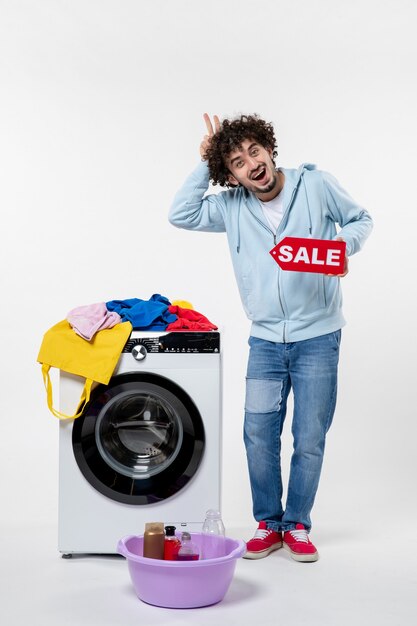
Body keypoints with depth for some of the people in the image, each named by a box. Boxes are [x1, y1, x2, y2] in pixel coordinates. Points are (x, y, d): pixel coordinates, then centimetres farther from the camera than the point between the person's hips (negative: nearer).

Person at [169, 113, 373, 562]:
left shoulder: (316, 185, -4)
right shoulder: (232, 207, 3)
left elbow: (361, 220, 6)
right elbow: (181, 215, -2)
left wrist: (343, 245, -15)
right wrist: (204, 164, -5)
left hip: (316, 336, -2)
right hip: (265, 339, 2)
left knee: (309, 440, 3)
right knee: (259, 434, 3)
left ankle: (297, 526, 22)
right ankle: (268, 524, 22)